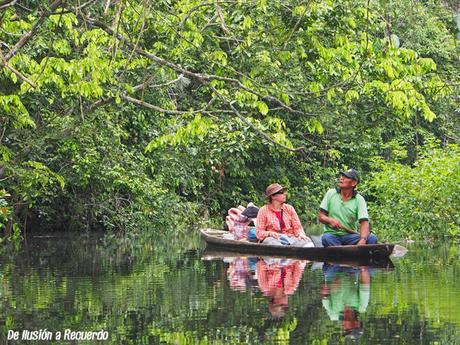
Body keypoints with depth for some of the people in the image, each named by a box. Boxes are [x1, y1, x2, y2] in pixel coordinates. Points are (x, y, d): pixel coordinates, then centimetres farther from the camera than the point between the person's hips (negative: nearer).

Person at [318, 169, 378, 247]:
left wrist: (362, 240, -33)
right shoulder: (331, 193, 6)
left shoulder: (359, 200, 0)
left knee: (371, 238, -27)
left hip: (350, 235, 0)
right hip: (332, 234, 0)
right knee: (326, 238, -35)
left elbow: (364, 222, -13)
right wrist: (330, 220, -18)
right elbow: (321, 217, 6)